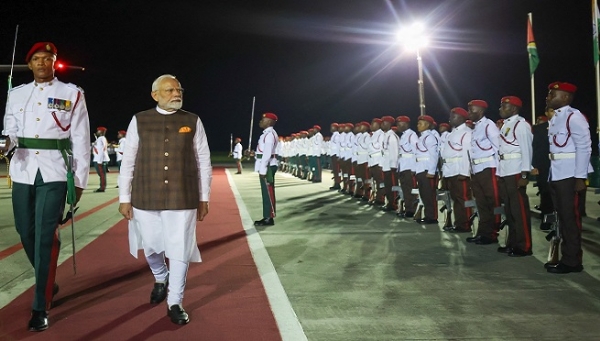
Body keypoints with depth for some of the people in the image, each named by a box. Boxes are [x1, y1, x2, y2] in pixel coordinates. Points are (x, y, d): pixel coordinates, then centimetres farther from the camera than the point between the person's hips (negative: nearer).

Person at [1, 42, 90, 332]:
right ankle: (48, 283, 35)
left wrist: (79, 180, -3)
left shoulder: (72, 94, 2)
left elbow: (81, 139, 0)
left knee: (45, 237, -6)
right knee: (25, 232, 11)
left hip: (54, 173, -4)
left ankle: (41, 308, 1)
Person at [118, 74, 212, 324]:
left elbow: (204, 163, 4)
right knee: (150, 247, 14)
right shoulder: (139, 121, 1)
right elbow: (128, 161, 3)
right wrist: (124, 198, 1)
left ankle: (175, 303, 20)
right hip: (146, 198, 1)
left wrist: (204, 199, 3)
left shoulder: (193, 122, 1)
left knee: (179, 250, 2)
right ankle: (160, 279, 46)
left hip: (183, 199, -1)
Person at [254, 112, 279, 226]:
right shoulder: (267, 133, 17)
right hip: (265, 166, 11)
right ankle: (267, 217, 18)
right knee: (266, 192, 12)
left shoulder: (270, 134, -16)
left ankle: (269, 219, -1)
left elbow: (267, 153, -21)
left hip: (268, 166, -11)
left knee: (268, 192, -6)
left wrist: (263, 170, -22)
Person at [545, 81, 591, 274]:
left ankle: (572, 261, 7)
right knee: (562, 217, 14)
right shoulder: (555, 118, 16)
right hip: (556, 175, 9)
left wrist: (580, 177, -18)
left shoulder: (574, 116, -11)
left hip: (569, 175, -9)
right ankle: (565, 256, 23)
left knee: (570, 218, -2)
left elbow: (584, 147, -15)